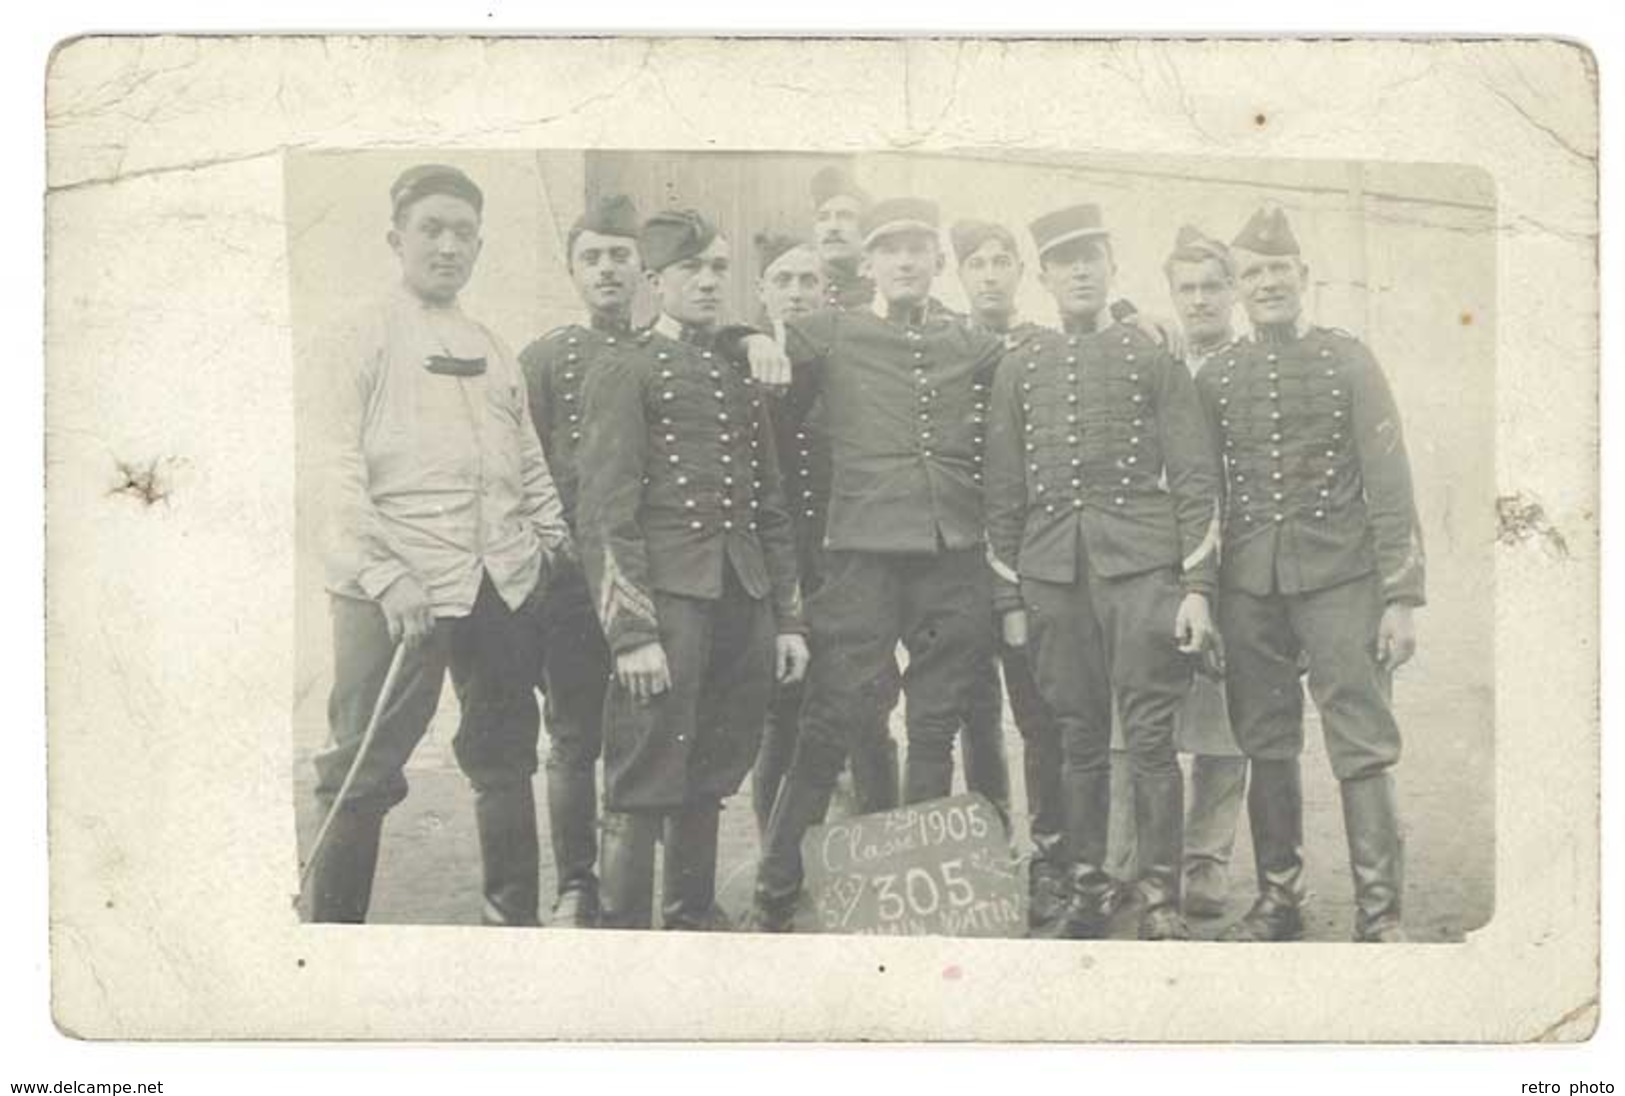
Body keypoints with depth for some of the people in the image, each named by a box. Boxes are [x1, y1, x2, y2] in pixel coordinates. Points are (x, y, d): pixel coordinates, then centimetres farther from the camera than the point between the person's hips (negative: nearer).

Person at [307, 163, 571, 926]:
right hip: (399, 589, -6)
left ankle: (513, 914, 24)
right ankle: (333, 920, 5)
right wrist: (386, 576, -16)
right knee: (364, 769, -3)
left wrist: (553, 540, 12)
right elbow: (340, 468, -8)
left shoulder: (492, 349, 15)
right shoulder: (365, 340, -1)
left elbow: (528, 458, 21)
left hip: (501, 582, 6)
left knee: (505, 755, 13)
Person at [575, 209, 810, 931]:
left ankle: (695, 918, 23)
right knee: (643, 787, -5)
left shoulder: (743, 379, 18)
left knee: (711, 777, 11)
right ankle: (623, 929, 2)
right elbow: (606, 511, -8)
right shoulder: (626, 373, -1)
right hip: (669, 598, -6)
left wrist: (787, 619, 15)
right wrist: (631, 631, -14)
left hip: (745, 601, 6)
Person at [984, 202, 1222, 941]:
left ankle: (1160, 899, 1)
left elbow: (1194, 477, 4)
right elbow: (1004, 493, 13)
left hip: (1141, 566, -2)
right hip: (1052, 572, 2)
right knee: (1078, 737, 5)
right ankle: (1085, 891, 14)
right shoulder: (1019, 370, 13)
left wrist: (1197, 587, -4)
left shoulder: (1154, 358, 8)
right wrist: (1009, 600, 7)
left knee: (1151, 735, -5)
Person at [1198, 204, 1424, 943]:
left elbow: (1389, 485, -2)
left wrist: (1402, 597, -8)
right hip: (1249, 586, 3)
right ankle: (1277, 898, 19)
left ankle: (1379, 914, 2)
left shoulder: (1349, 362, 1)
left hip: (1339, 580, -3)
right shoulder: (1215, 378, 8)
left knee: (1363, 746, -3)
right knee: (1265, 747, 7)